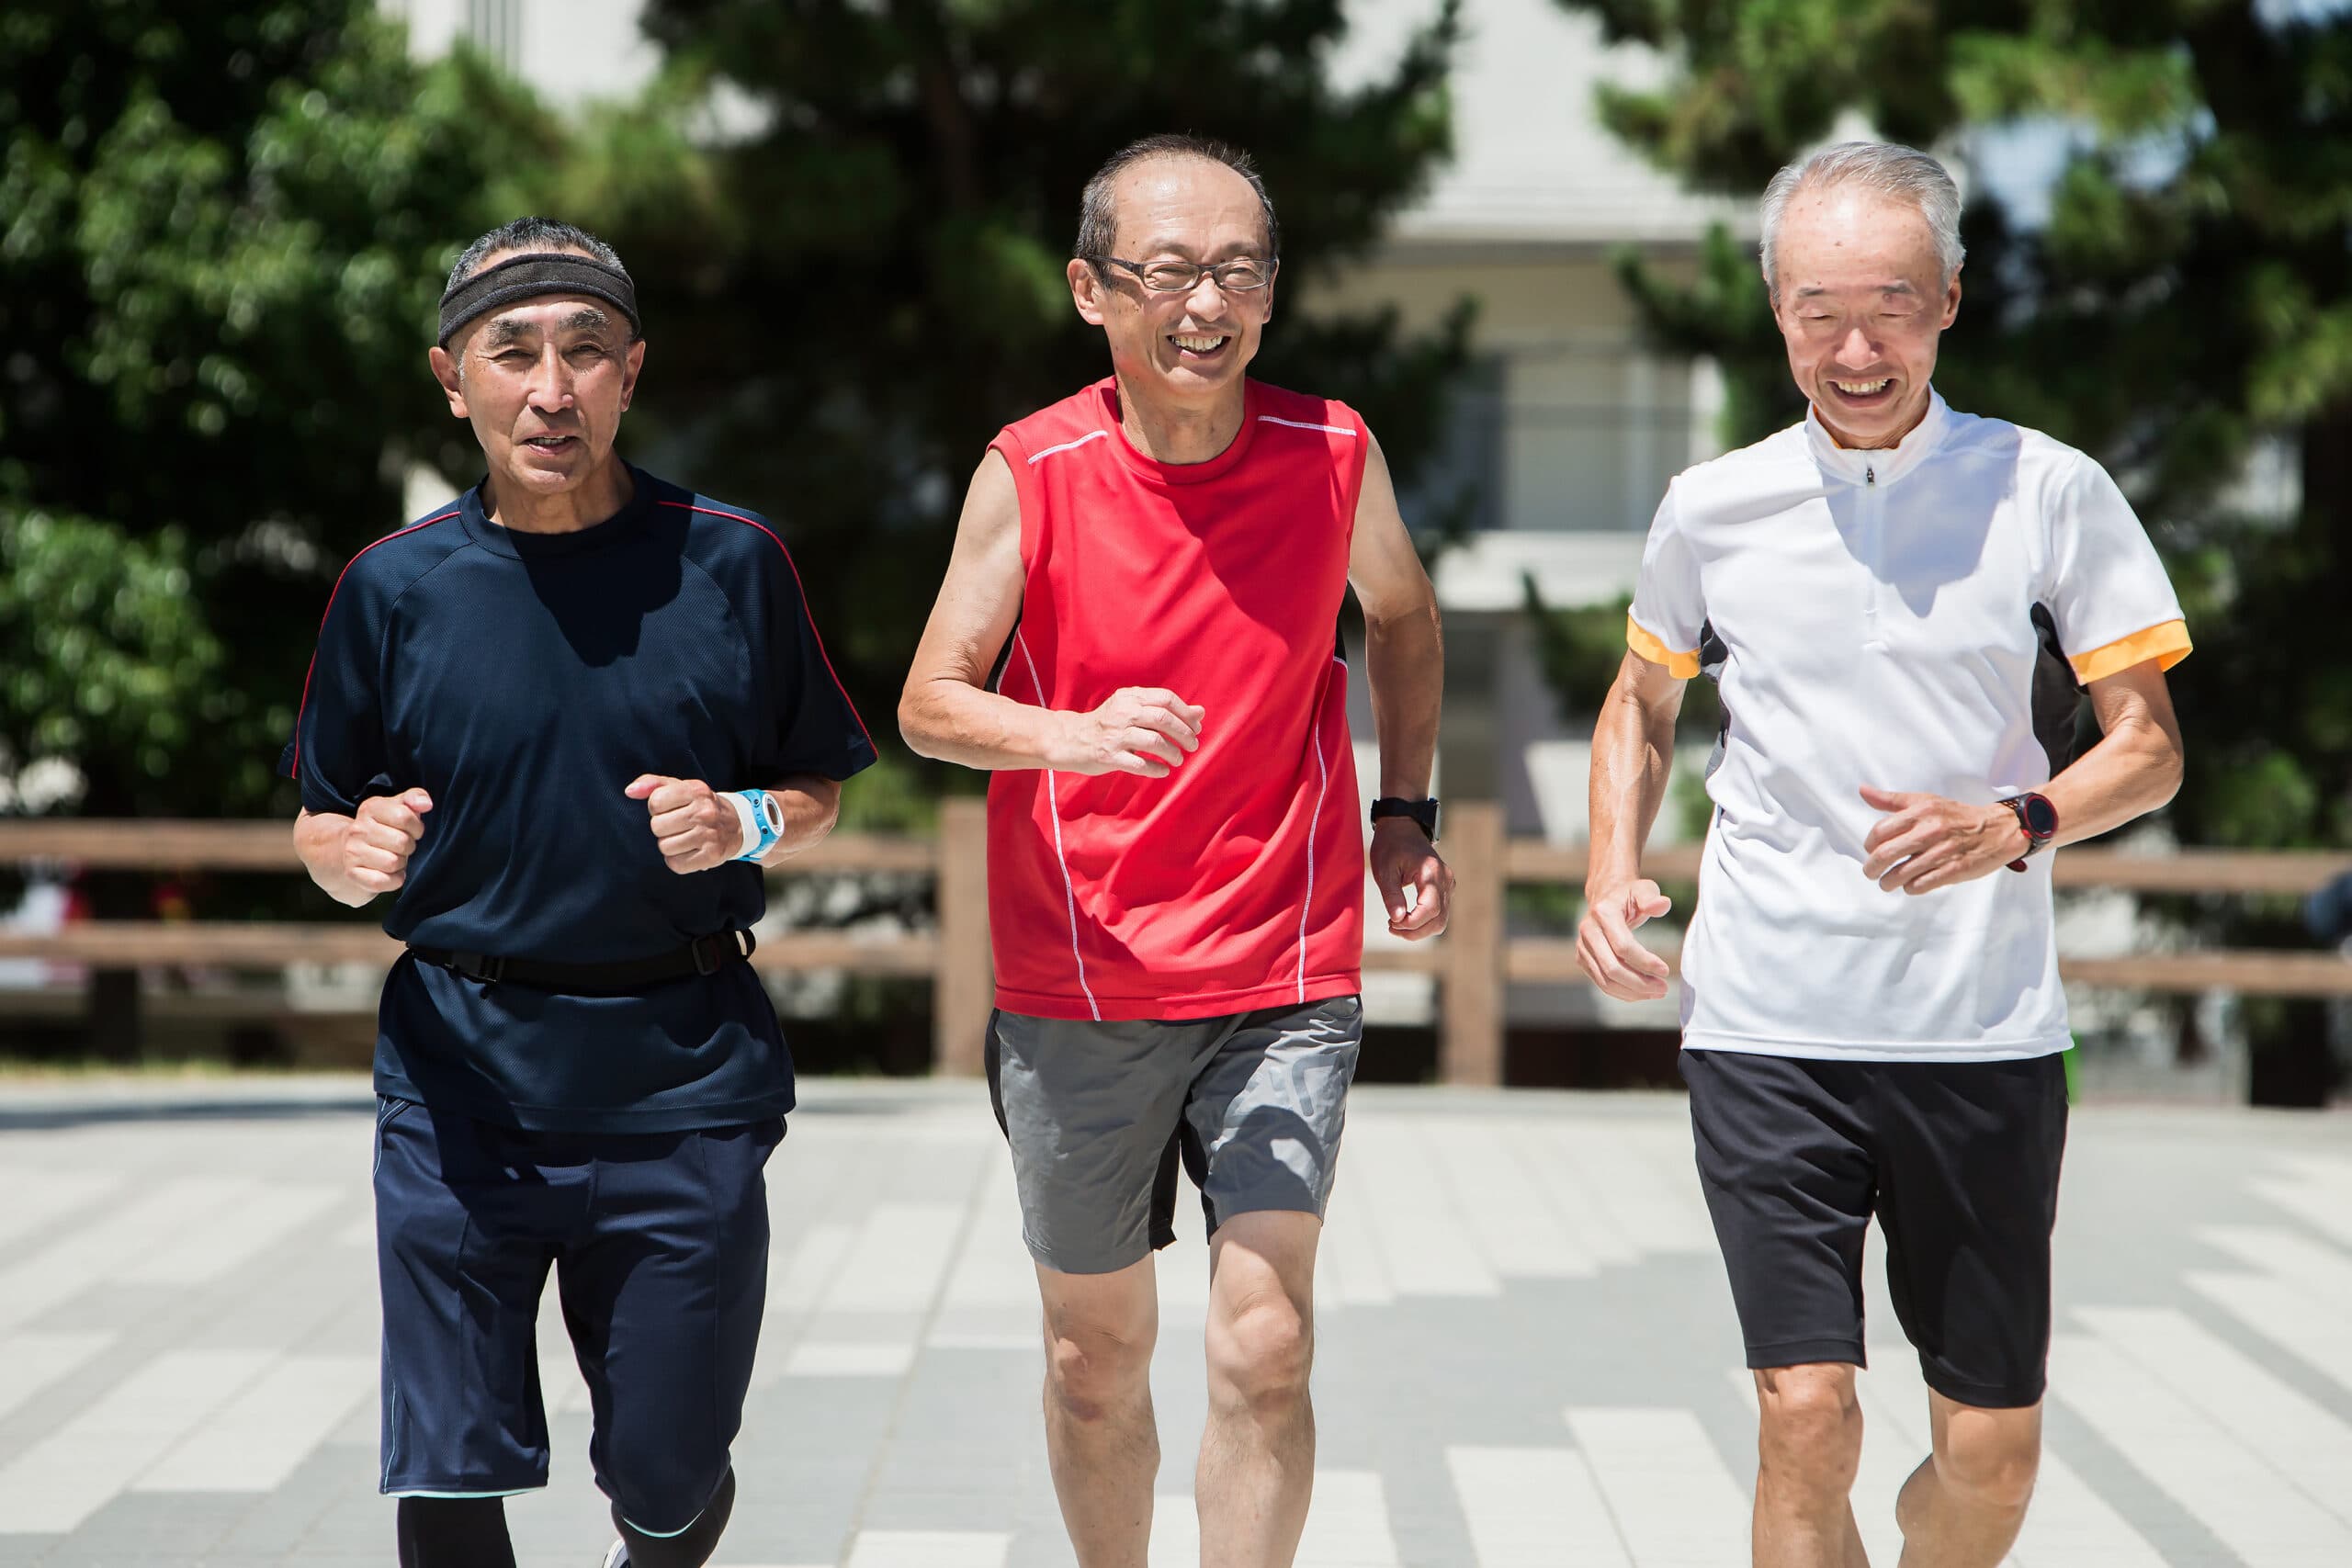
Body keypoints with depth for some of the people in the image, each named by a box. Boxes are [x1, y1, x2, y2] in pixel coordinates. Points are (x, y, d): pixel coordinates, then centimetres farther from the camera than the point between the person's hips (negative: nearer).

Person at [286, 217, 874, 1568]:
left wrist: (742, 826, -10)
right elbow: (321, 827, 11)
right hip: (462, 1080, 0)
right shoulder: (397, 586, 2)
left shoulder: (731, 563, 1)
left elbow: (820, 796, 11)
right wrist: (354, 849, -12)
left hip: (685, 1079, 0)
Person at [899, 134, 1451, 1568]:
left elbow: (1404, 620, 17)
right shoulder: (1032, 472, -8)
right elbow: (930, 705, -5)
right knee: (1097, 1355, 13)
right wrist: (1077, 733, -24)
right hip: (1078, 986, 0)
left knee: (1265, 1352, -10)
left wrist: (1408, 814, 8)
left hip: (1286, 983, 0)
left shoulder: (1332, 453, -3)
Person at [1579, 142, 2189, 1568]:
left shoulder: (2049, 492, 0)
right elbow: (1642, 702, 22)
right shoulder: (1713, 509, 4)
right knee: (1807, 1418, -10)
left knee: (1993, 1448, 6)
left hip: (1987, 1033, 0)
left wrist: (2011, 827, -17)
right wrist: (1612, 878, 5)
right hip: (1768, 1025, 0)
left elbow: (2149, 746, 3)